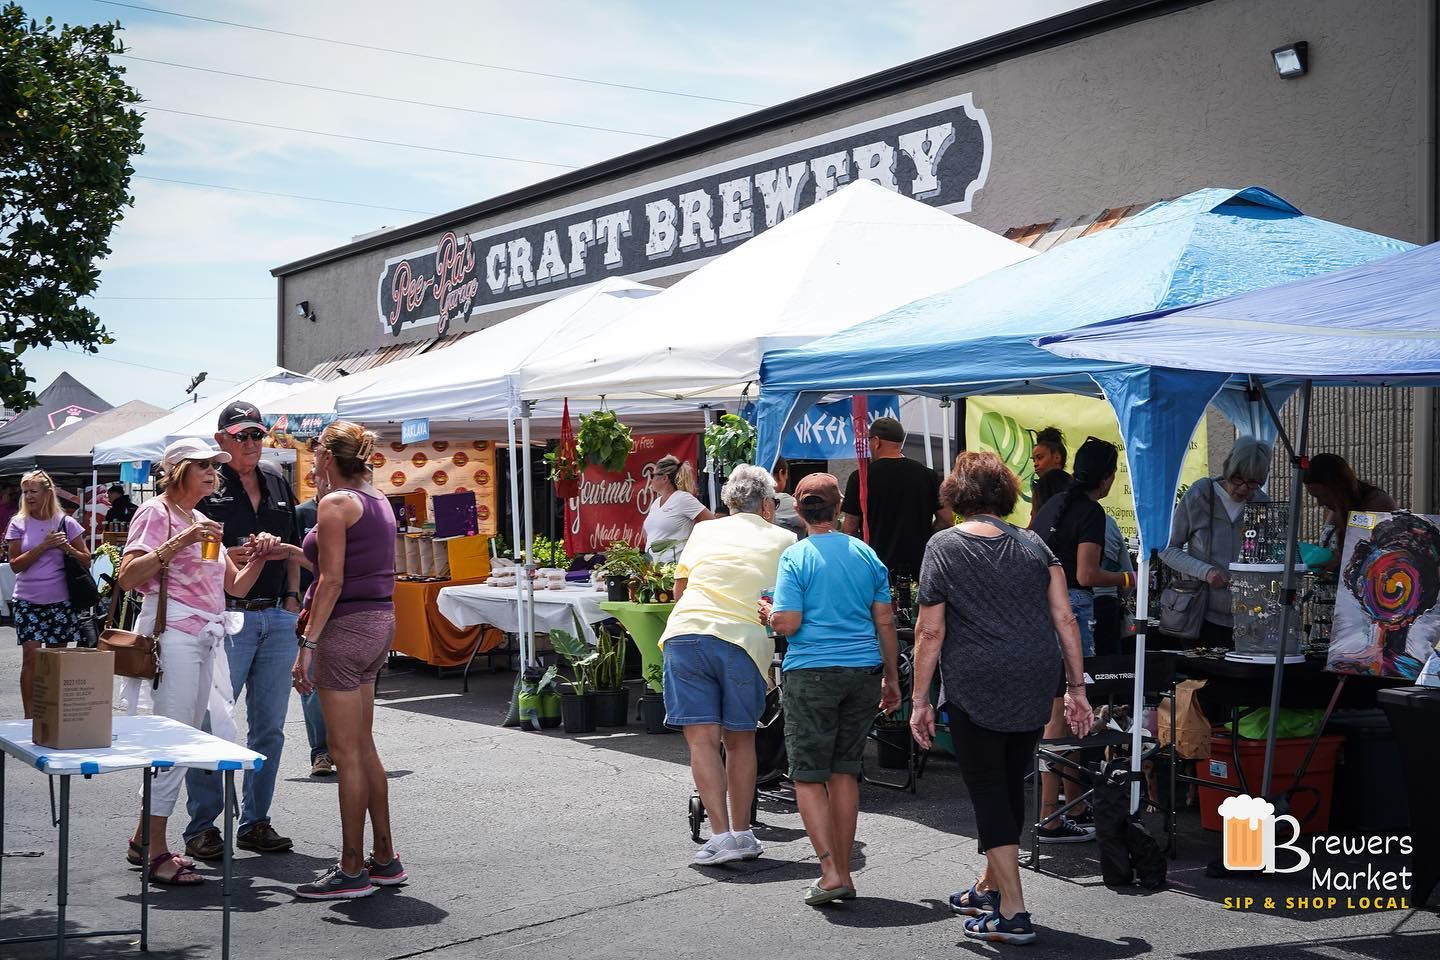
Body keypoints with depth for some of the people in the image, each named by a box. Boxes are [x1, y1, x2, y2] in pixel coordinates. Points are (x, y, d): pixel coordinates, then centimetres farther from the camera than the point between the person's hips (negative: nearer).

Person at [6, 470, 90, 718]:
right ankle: (29, 716, -3)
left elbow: (86, 561, 6)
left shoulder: (66, 523, 3)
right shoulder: (18, 524, 3)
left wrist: (66, 547, -12)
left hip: (60, 601, 1)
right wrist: (44, 546, -13)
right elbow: (16, 565, -3)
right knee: (31, 656, -8)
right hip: (28, 601, -1)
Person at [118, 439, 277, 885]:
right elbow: (128, 577, -15)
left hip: (204, 638, 9)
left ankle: (145, 838, 19)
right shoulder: (156, 513, -3)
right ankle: (156, 853, -6)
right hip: (171, 634, -9)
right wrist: (178, 543, -22)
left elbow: (235, 586, 19)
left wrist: (259, 557, 1)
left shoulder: (202, 521, 21)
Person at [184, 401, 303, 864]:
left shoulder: (277, 482, 15)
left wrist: (292, 596, 11)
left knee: (269, 726, 8)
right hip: (227, 616, -5)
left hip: (277, 617, 6)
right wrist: (231, 555, -20)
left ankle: (255, 822, 18)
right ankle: (201, 827, 7)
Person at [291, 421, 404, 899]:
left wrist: (308, 644, -17)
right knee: (364, 748, 16)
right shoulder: (379, 502, 13)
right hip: (380, 622, 9)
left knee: (346, 752, -3)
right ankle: (385, 859, 21)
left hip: (347, 626, -9)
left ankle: (351, 871, 4)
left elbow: (332, 580, -17)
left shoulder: (336, 503, -12)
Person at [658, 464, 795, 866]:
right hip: (744, 641, 0)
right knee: (740, 740, 14)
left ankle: (721, 835, -5)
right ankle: (742, 832, 17)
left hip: (685, 635, 1)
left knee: (702, 740, 1)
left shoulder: (705, 530, 20)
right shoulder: (784, 541, 15)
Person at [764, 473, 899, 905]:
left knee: (808, 775, 3)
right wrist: (892, 678, 16)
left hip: (811, 673, -4)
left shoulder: (795, 557, -5)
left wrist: (767, 615, 12)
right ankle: (842, 871, 16)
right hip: (863, 672, 4)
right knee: (845, 772, 13)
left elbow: (789, 623, -11)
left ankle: (831, 872, -6)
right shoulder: (867, 555, 7)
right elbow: (885, 622, 8)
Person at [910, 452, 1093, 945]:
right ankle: (990, 887, 36)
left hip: (976, 686, -5)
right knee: (1011, 785, 18)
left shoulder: (944, 546, -1)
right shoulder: (1033, 544, 10)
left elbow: (930, 631, -5)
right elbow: (1065, 619, 5)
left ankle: (1012, 913, 0)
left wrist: (919, 699, 0)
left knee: (988, 793, 3)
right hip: (1035, 683, 5)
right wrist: (1076, 688, 10)